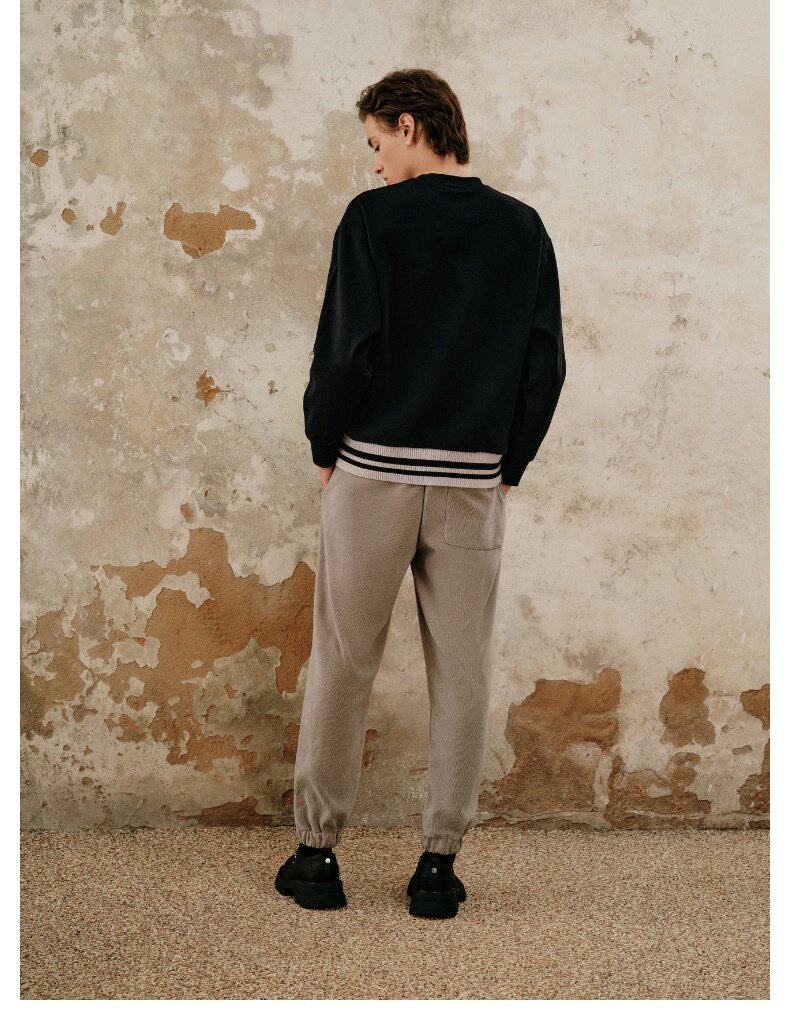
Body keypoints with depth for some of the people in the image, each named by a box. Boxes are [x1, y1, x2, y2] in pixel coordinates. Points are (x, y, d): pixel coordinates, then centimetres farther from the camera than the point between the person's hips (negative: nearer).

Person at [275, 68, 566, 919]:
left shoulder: (375, 218, -6)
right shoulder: (523, 228, 5)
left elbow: (345, 348, -10)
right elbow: (546, 363, 4)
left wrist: (325, 450, 3)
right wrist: (509, 465, 12)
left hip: (373, 472, -3)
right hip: (476, 482, 3)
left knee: (342, 664, 7)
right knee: (462, 673, 8)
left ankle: (318, 852, 14)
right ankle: (439, 864, 13)